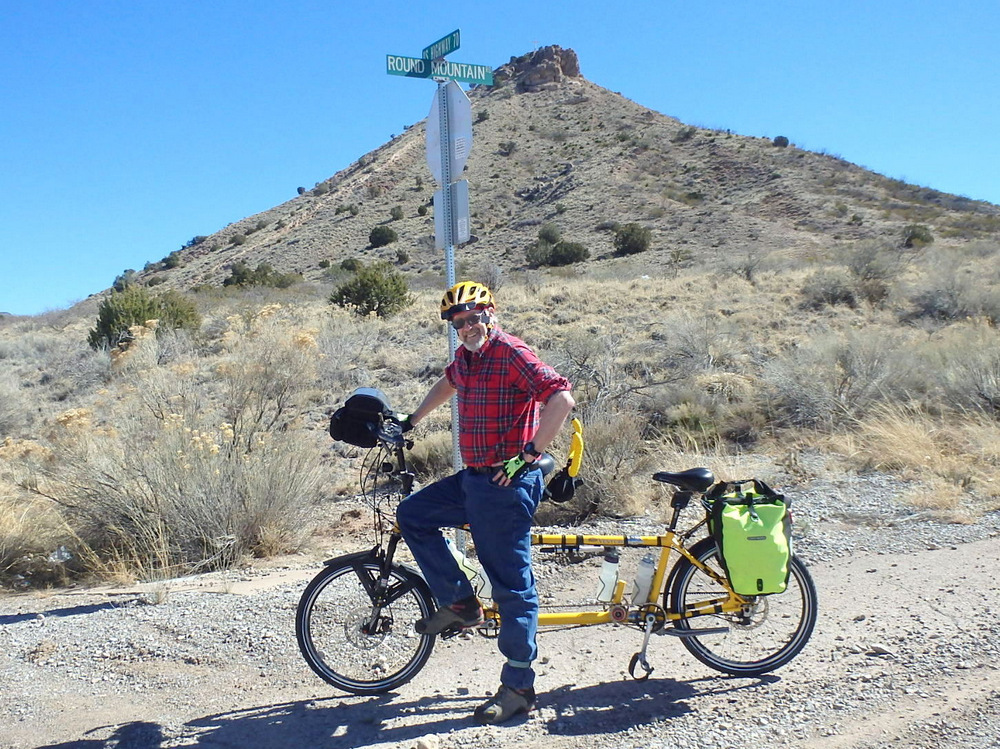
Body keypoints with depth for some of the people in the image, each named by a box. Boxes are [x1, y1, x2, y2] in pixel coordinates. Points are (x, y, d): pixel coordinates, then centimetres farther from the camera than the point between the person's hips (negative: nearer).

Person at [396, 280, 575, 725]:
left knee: (512, 585, -2)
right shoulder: (465, 357, 11)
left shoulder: (511, 353, -15)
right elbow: (448, 384, 35)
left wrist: (528, 454, -23)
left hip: (505, 484, -9)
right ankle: (459, 604, 19)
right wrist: (412, 420, 36)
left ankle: (518, 687, 9)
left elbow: (561, 398, -25)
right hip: (472, 478, 9)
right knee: (411, 515, 13)